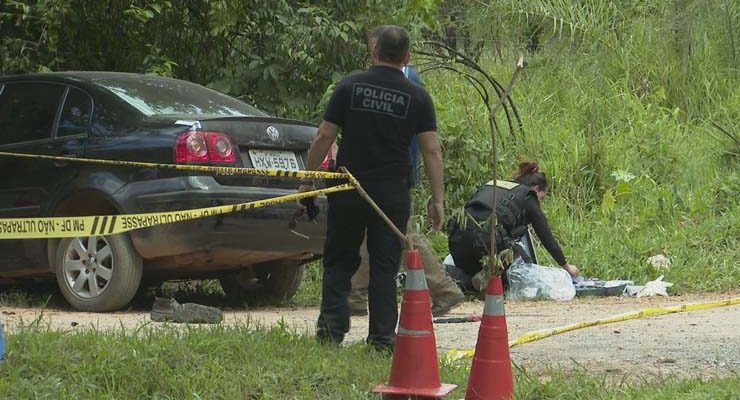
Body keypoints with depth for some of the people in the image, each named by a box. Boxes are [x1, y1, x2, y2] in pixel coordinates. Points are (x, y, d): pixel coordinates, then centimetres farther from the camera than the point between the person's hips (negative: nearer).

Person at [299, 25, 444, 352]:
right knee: (384, 267, 6)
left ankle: (332, 326, 1)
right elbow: (431, 150, -3)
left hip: (348, 190, 0)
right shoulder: (417, 97, 0)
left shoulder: (349, 87, 0)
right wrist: (437, 199, 0)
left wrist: (308, 180, 5)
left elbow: (324, 137, -2)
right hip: (392, 193, 0)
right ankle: (382, 337, 4)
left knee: (339, 261, 11)